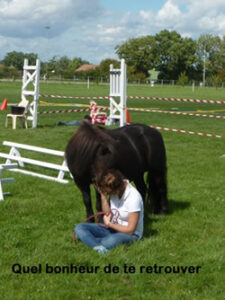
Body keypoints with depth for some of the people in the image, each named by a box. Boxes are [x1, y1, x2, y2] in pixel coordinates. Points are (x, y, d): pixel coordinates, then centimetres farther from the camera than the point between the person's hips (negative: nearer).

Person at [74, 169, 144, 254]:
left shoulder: (133, 197, -24)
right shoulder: (112, 190, -7)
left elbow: (130, 230, -18)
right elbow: (108, 214, 1)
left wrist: (109, 224, -10)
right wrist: (103, 196, -12)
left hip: (130, 234, -7)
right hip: (112, 228, 7)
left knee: (111, 241, -42)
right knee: (79, 228, -15)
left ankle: (88, 239, -15)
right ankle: (99, 247, -37)